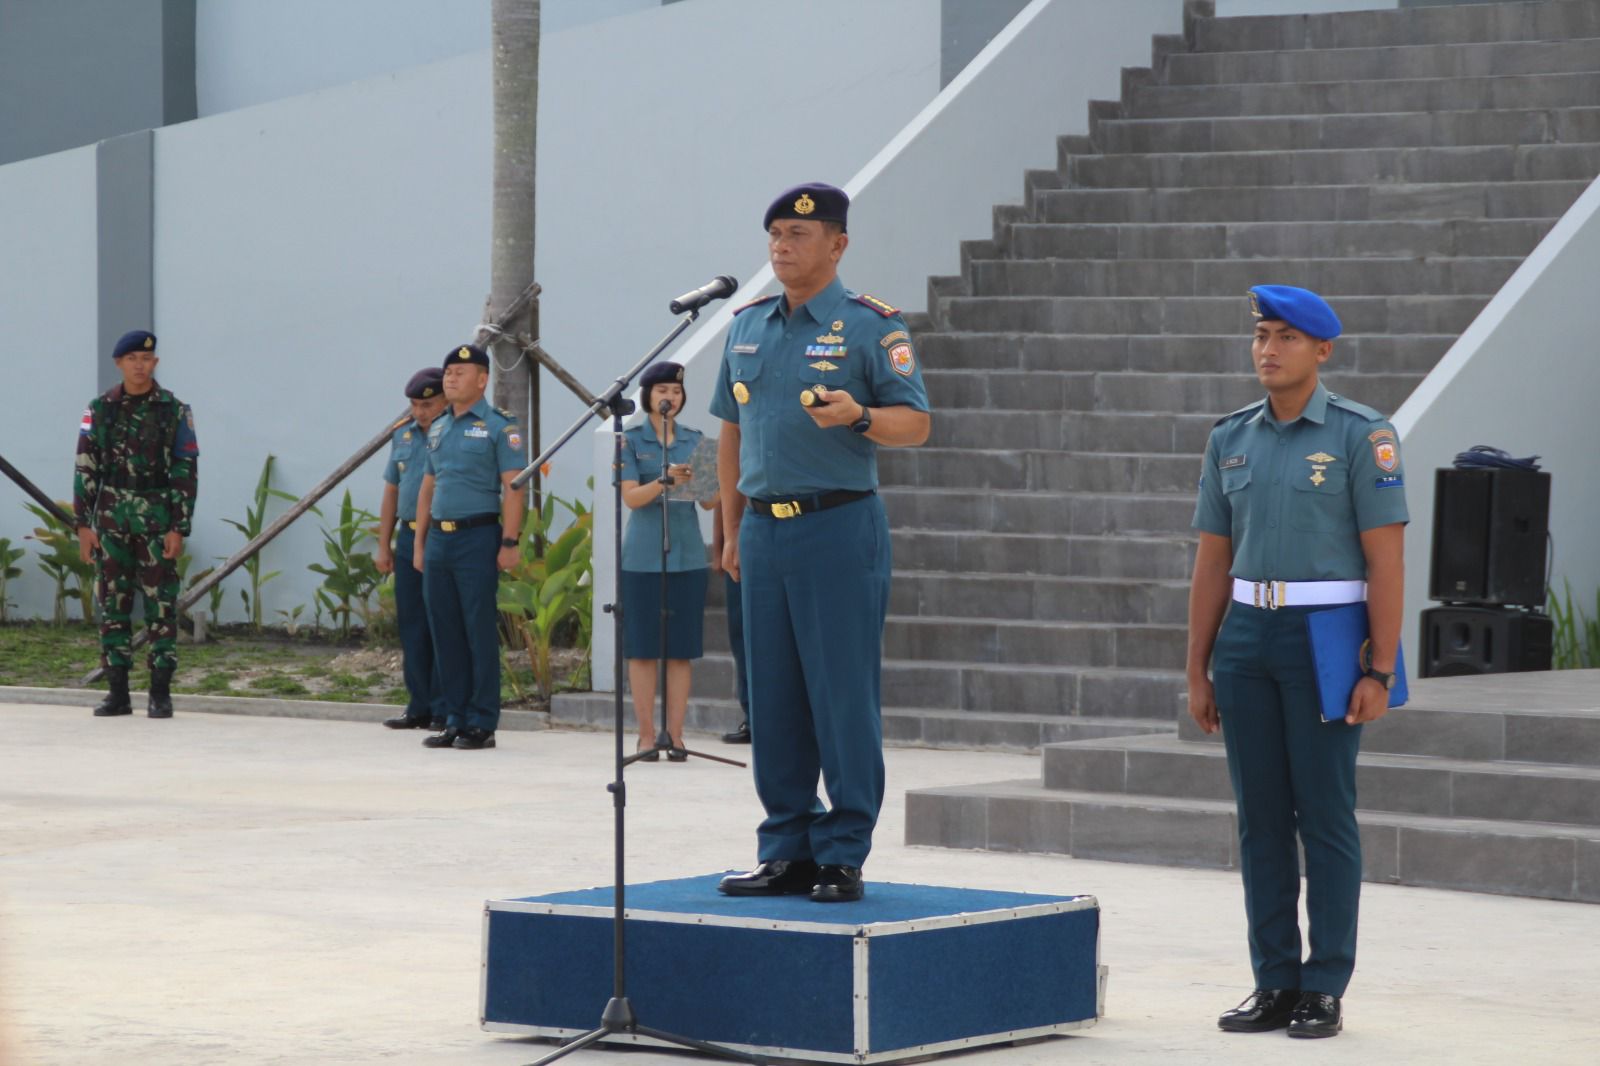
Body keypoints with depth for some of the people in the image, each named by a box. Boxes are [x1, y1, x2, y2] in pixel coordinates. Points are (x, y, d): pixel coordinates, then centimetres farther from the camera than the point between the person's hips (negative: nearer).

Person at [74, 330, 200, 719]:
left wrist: (179, 529, -9)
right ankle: (118, 693, 8)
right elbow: (85, 469, 5)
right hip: (112, 519, 2)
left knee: (161, 606, -3)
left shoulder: (175, 411, -2)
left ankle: (160, 694, 0)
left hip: (158, 520, -2)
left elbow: (186, 472, -3)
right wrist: (84, 525, -1)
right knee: (113, 605, 3)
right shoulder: (100, 409, 4)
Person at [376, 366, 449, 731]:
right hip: (409, 539, 6)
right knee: (411, 626, 8)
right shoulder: (403, 436, 15)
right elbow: (391, 492, 19)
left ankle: (443, 711, 1)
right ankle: (419, 707, 14)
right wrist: (384, 545, 15)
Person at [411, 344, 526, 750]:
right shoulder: (438, 428, 17)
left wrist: (509, 543, -16)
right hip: (439, 538, 7)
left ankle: (482, 724, -1)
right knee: (445, 633, 8)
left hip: (478, 537, -7)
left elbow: (513, 486, -9)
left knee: (480, 632, -5)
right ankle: (455, 720, 13)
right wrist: (420, 543, 16)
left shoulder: (499, 426, -4)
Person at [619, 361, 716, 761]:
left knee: (682, 650, 2)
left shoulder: (695, 441, 10)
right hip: (643, 557, -2)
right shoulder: (631, 440, 2)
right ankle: (647, 734, 6)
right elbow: (631, 497, -8)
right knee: (643, 649, 0)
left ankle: (676, 734, 6)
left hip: (687, 554, 2)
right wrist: (665, 480, -24)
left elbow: (709, 502, 5)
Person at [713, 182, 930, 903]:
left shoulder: (871, 326, -4)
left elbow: (915, 425, -7)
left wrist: (857, 416, -27)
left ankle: (843, 856, 1)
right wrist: (732, 532, 16)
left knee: (843, 696, -5)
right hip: (764, 533, 6)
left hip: (839, 527, -6)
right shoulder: (747, 327, 14)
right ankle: (786, 851, 15)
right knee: (773, 699, 8)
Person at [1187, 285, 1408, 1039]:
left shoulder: (1360, 434, -5)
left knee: (1325, 814, -2)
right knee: (1260, 815, 6)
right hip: (1247, 636, 5)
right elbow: (1212, 563, 12)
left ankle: (1325, 991, 4)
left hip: (1327, 637, -5)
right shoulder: (1231, 440, 10)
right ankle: (1275, 985, 12)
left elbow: (1386, 558, -8)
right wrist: (1197, 673, 8)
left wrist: (1380, 671, -14)